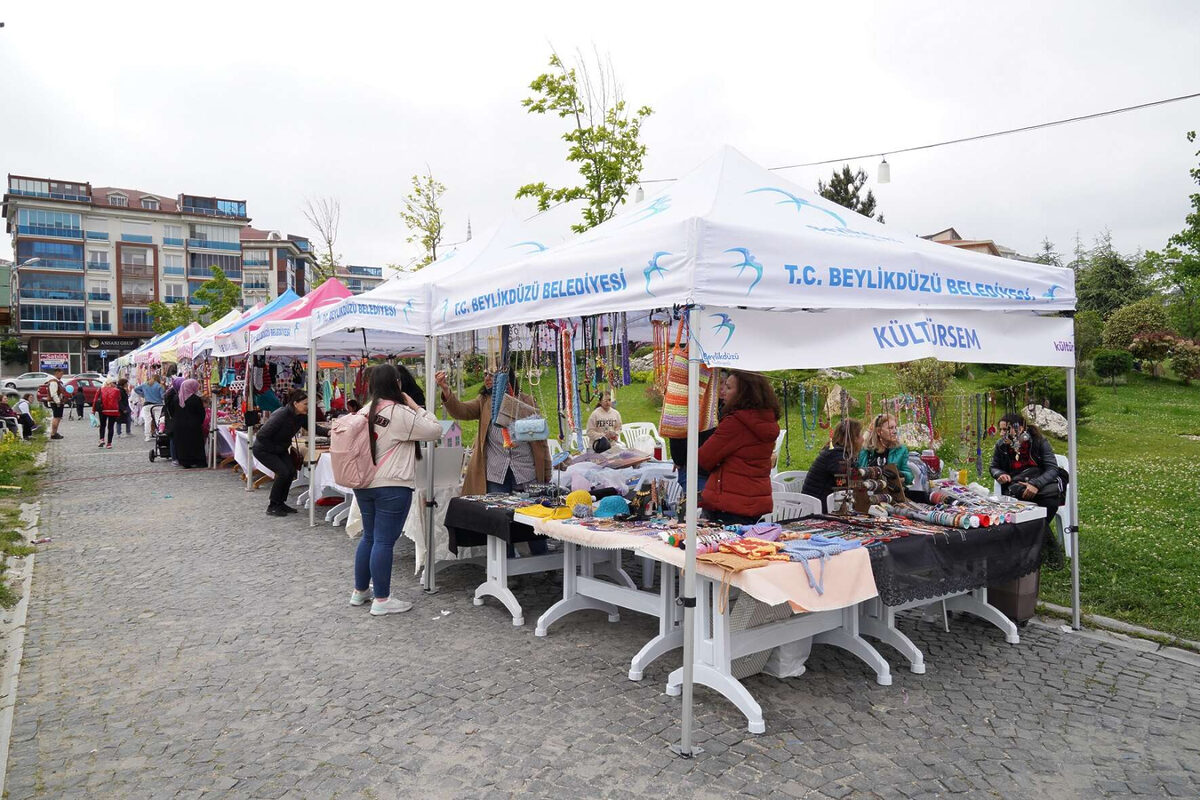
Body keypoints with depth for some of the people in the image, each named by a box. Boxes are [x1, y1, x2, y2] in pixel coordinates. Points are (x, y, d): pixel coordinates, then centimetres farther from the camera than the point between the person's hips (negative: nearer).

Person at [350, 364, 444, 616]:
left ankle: (360, 591, 28)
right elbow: (435, 430, -11)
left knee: (369, 537, 19)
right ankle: (381, 600, 4)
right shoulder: (399, 413, -14)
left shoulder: (366, 411, 8)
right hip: (391, 487, -8)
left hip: (364, 484, 8)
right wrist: (415, 406, -4)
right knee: (384, 542, -3)